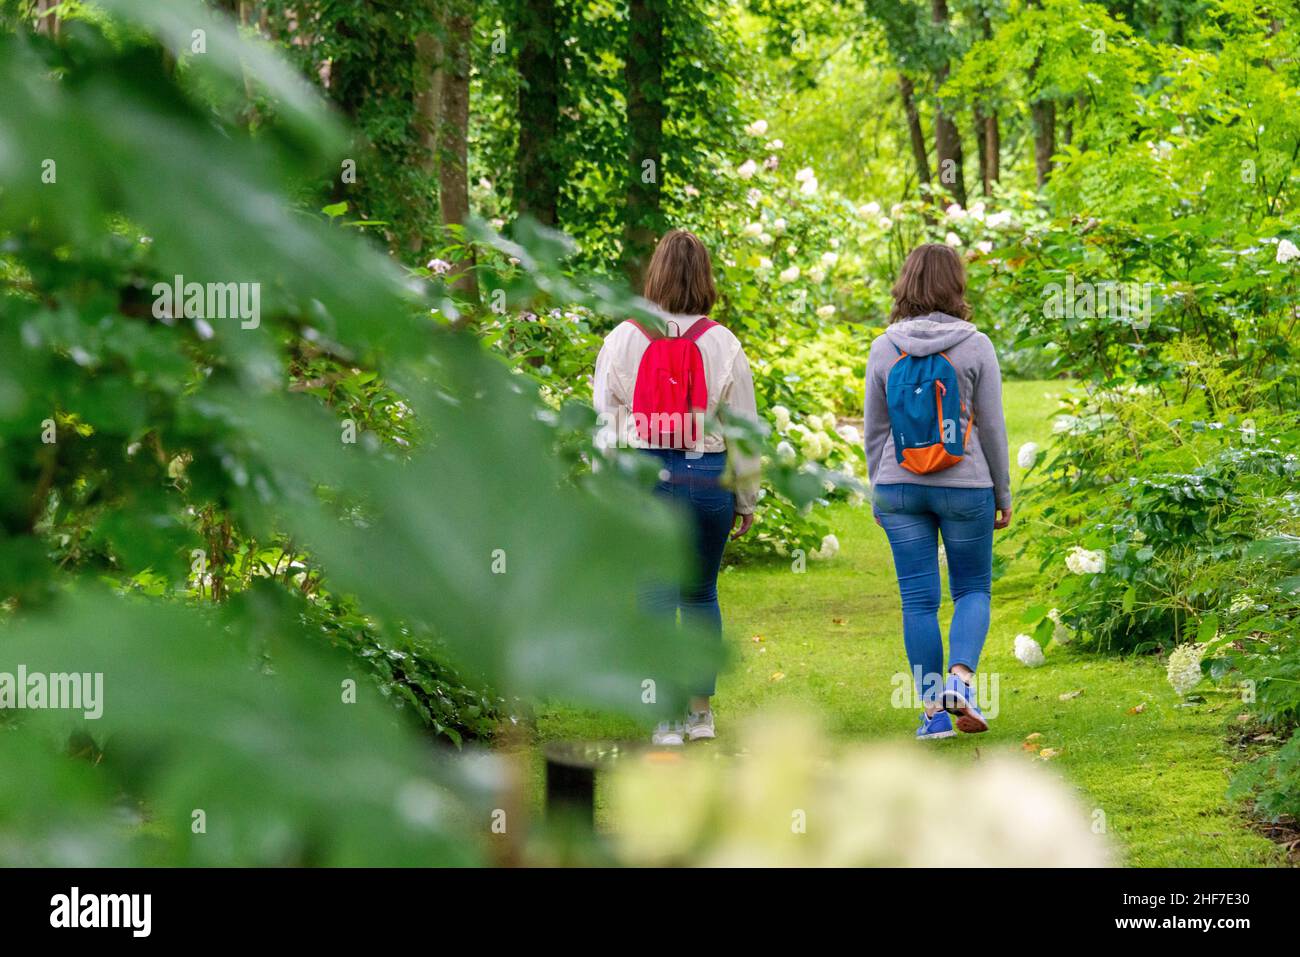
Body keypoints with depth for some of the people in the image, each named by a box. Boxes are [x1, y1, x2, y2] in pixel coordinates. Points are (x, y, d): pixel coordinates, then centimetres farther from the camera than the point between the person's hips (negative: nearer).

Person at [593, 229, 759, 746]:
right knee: (700, 595, 15)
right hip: (706, 476, 0)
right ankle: (701, 712, 19)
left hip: (640, 476, 0)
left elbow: (604, 422, 3)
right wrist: (746, 500, 12)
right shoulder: (722, 344, -1)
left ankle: (666, 719, 0)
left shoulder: (622, 340, 0)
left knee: (655, 600, 3)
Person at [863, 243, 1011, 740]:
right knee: (973, 590, 12)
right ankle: (961, 676, -12)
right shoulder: (975, 347, -7)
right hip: (965, 487, -2)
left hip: (900, 490, 2)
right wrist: (1003, 494, 7)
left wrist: (879, 493, 16)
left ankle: (933, 710, 5)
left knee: (918, 600, 6)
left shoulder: (884, 350, -1)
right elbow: (992, 428, -3)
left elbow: (874, 432, 5)